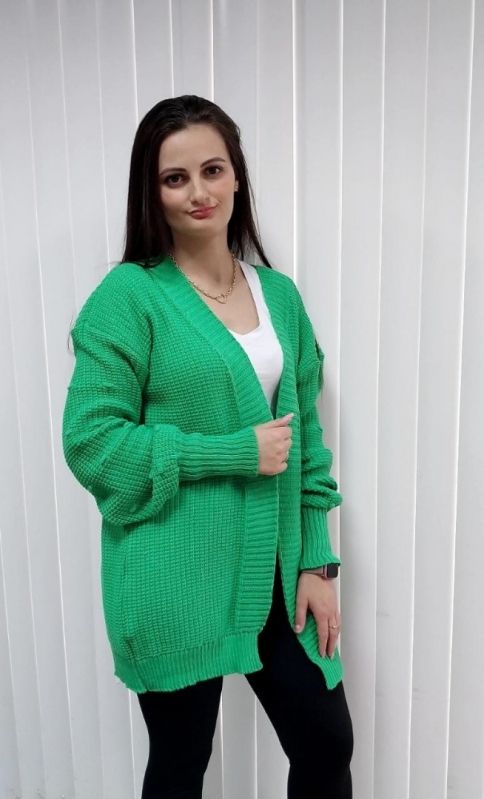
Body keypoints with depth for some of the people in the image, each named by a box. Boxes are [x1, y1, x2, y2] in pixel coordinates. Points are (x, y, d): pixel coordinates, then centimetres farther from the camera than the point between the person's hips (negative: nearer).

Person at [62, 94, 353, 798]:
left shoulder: (279, 293, 5)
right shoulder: (130, 294, -10)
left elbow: (307, 436, 7)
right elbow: (90, 441, -14)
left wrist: (317, 562, 4)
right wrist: (234, 453, -17)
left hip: (272, 572, 5)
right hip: (175, 579, -4)